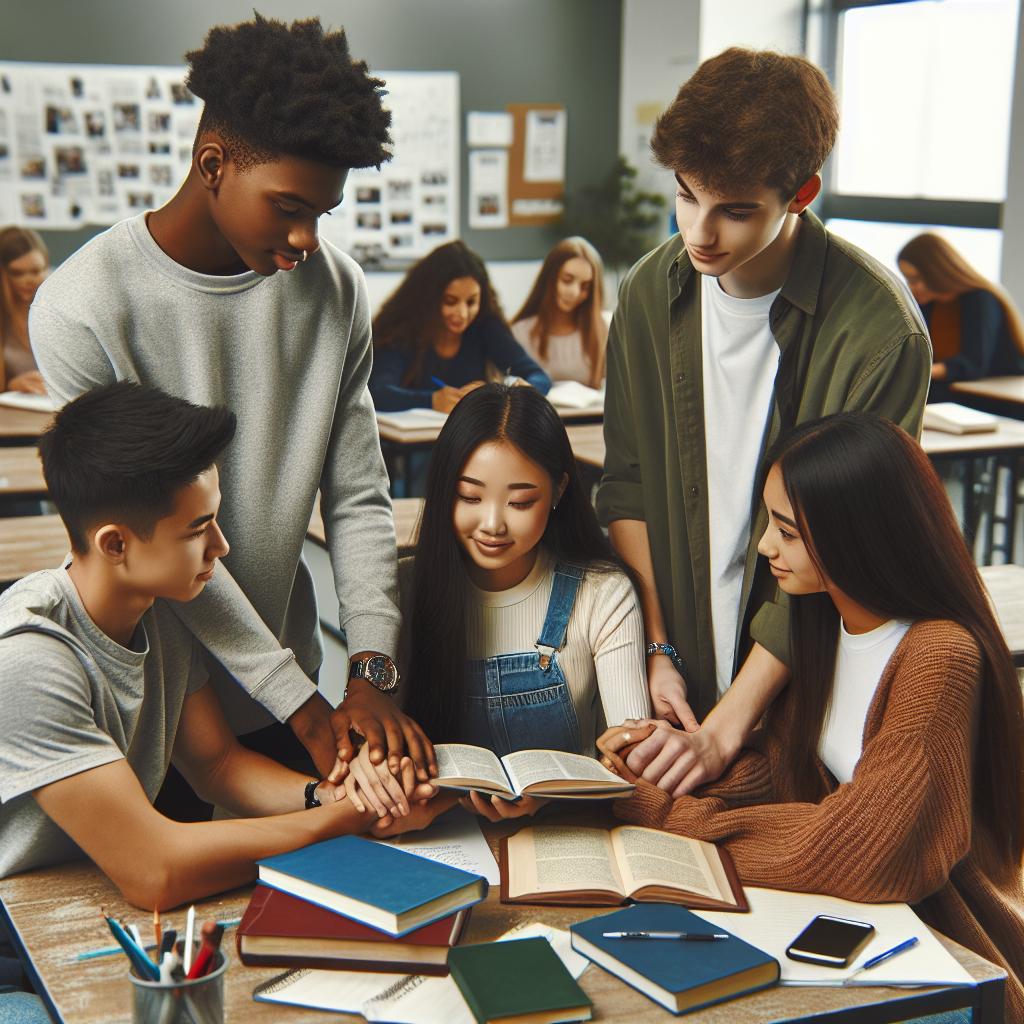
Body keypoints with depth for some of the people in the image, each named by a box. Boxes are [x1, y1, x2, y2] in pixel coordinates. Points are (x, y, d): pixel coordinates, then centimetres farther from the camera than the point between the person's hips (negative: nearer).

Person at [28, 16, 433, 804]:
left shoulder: (336, 288, -4)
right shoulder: (83, 311, -18)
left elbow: (358, 500, -2)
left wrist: (372, 673, -14)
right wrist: (305, 706, -19)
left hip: (290, 684, 4)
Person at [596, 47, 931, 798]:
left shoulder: (880, 332, -20)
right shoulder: (651, 292, -4)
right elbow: (627, 485, 4)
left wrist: (726, 728, -17)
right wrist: (656, 648, -2)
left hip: (797, 685, -4)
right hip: (679, 678, 4)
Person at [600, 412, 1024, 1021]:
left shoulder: (941, 656, -26)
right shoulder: (827, 620, 0)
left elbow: (855, 850, -26)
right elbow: (781, 765, 5)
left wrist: (658, 809, -19)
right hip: (848, 908, 7)